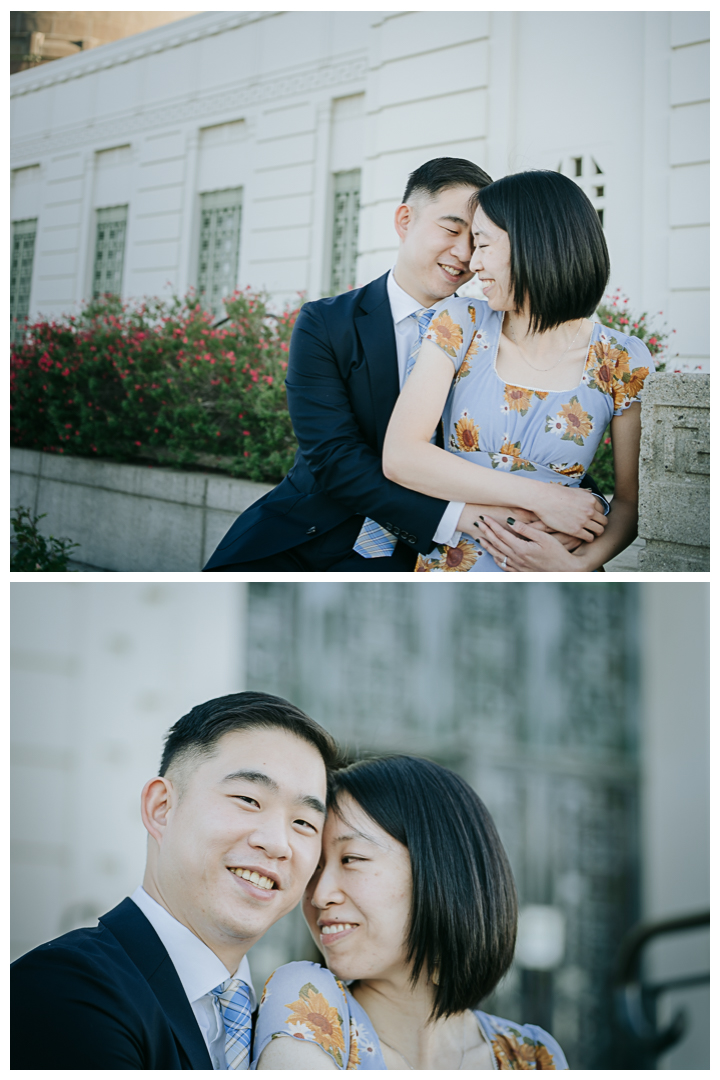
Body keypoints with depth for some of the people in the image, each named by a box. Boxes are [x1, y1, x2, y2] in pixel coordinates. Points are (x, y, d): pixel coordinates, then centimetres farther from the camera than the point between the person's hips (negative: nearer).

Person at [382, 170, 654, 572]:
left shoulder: (624, 363, -5)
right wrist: (537, 496, -17)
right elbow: (400, 457, -13)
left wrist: (580, 564, -20)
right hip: (448, 565, 1)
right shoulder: (460, 325, -4)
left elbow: (632, 500, -1)